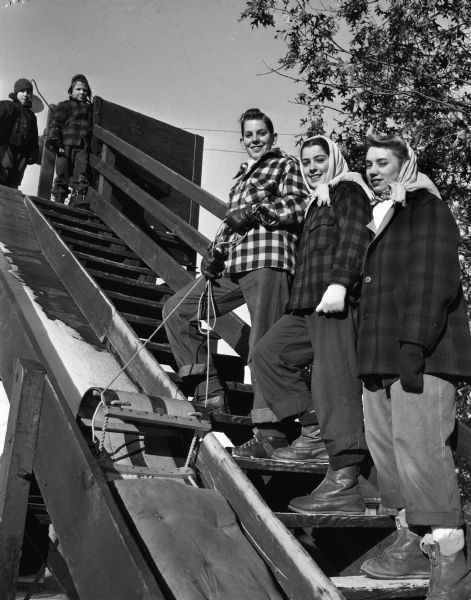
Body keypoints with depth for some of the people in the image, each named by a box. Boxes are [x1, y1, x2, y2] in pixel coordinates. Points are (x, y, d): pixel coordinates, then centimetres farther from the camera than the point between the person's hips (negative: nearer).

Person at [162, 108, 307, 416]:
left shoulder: (286, 163, 11)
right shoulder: (243, 176, 32)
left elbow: (298, 209, -4)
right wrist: (215, 254, 12)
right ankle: (211, 395, 4)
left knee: (264, 347, -14)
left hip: (268, 259, -8)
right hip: (233, 264, 8)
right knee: (176, 310, 4)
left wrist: (256, 211, -12)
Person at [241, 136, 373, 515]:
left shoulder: (348, 191, 3)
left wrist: (339, 283, -26)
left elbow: (354, 238, -14)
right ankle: (314, 434, 7)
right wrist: (301, 297, 22)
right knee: (268, 354, 10)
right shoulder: (318, 201, 30)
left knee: (335, 384, -14)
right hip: (308, 305, 10)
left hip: (336, 302, -10)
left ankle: (344, 484, -13)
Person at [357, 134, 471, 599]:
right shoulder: (378, 217, 24)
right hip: (381, 355, 9)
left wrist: (415, 345, -22)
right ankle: (413, 544, 18)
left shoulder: (427, 209, -1)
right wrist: (369, 352, 16)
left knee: (420, 448, -13)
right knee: (385, 446, 7)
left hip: (420, 354, -8)